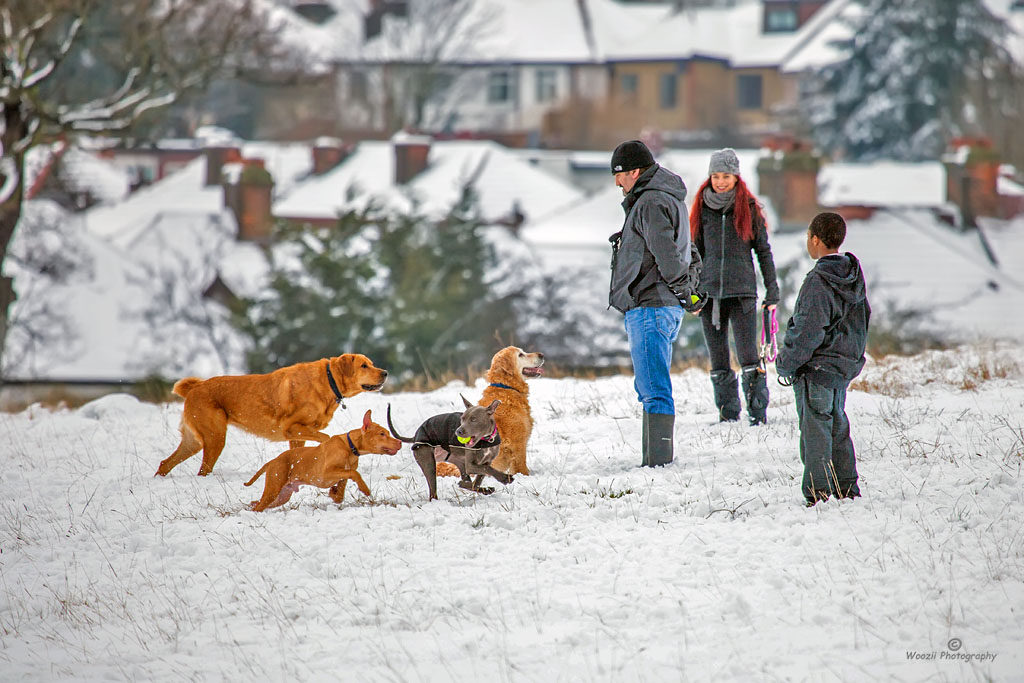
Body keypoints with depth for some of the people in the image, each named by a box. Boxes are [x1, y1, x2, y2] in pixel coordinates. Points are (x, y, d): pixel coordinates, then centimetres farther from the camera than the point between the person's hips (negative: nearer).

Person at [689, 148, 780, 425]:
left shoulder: (749, 208, 1)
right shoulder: (703, 208, 9)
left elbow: (763, 250, 4)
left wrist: (772, 291, 0)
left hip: (742, 292, -3)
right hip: (709, 292, 3)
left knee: (748, 357, -10)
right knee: (718, 361, 6)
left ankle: (758, 413, -5)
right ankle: (728, 413, 15)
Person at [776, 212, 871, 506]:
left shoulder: (817, 283, -21)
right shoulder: (854, 277, 5)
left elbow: (809, 332, -23)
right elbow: (862, 318, 15)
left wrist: (787, 363, -12)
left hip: (817, 369, -9)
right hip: (846, 365, 9)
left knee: (815, 430, -2)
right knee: (837, 425, 20)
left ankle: (817, 493, -2)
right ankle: (847, 487, 25)